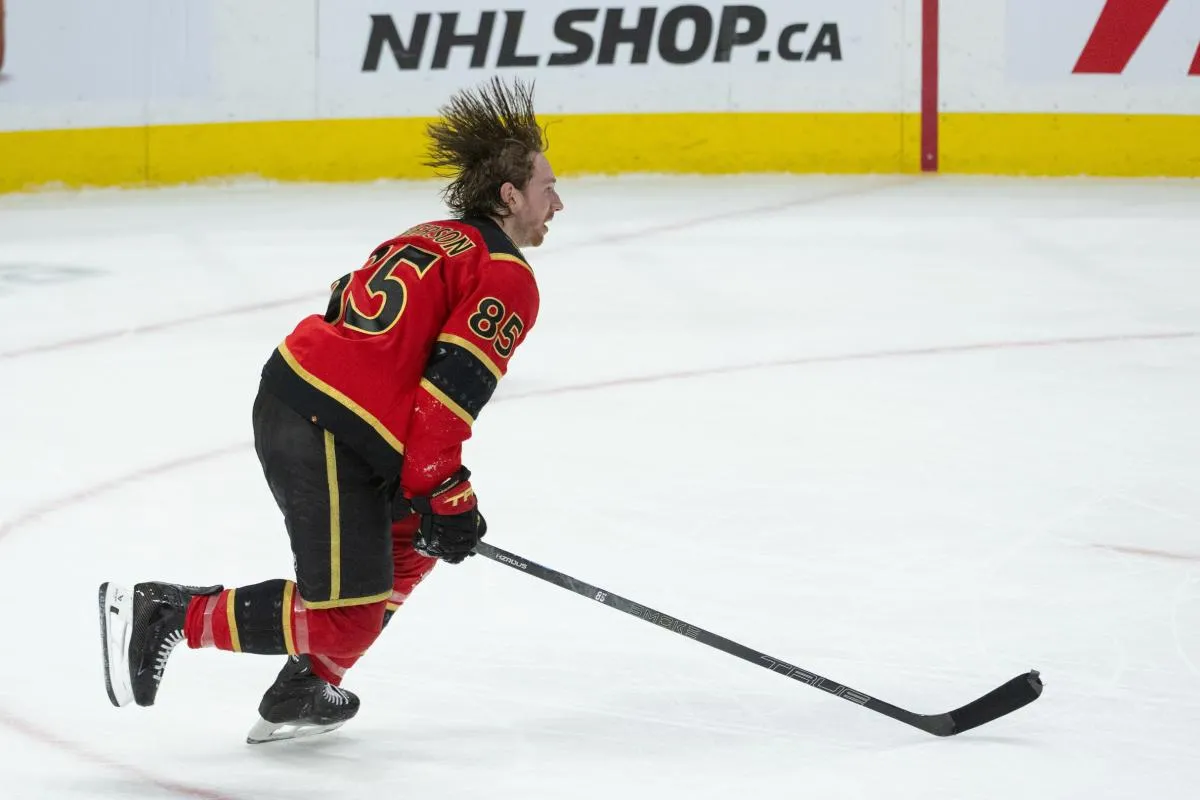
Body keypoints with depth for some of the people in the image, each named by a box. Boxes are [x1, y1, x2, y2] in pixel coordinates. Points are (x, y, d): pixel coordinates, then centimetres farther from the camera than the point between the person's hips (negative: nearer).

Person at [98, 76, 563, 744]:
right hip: (326, 434, -10)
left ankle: (303, 694, 26)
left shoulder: (429, 239, 22)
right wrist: (445, 495, -9)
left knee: (411, 544, 26)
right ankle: (163, 615, -4)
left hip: (290, 392, 10)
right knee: (343, 621, -6)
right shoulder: (508, 278, -6)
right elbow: (448, 394, -16)